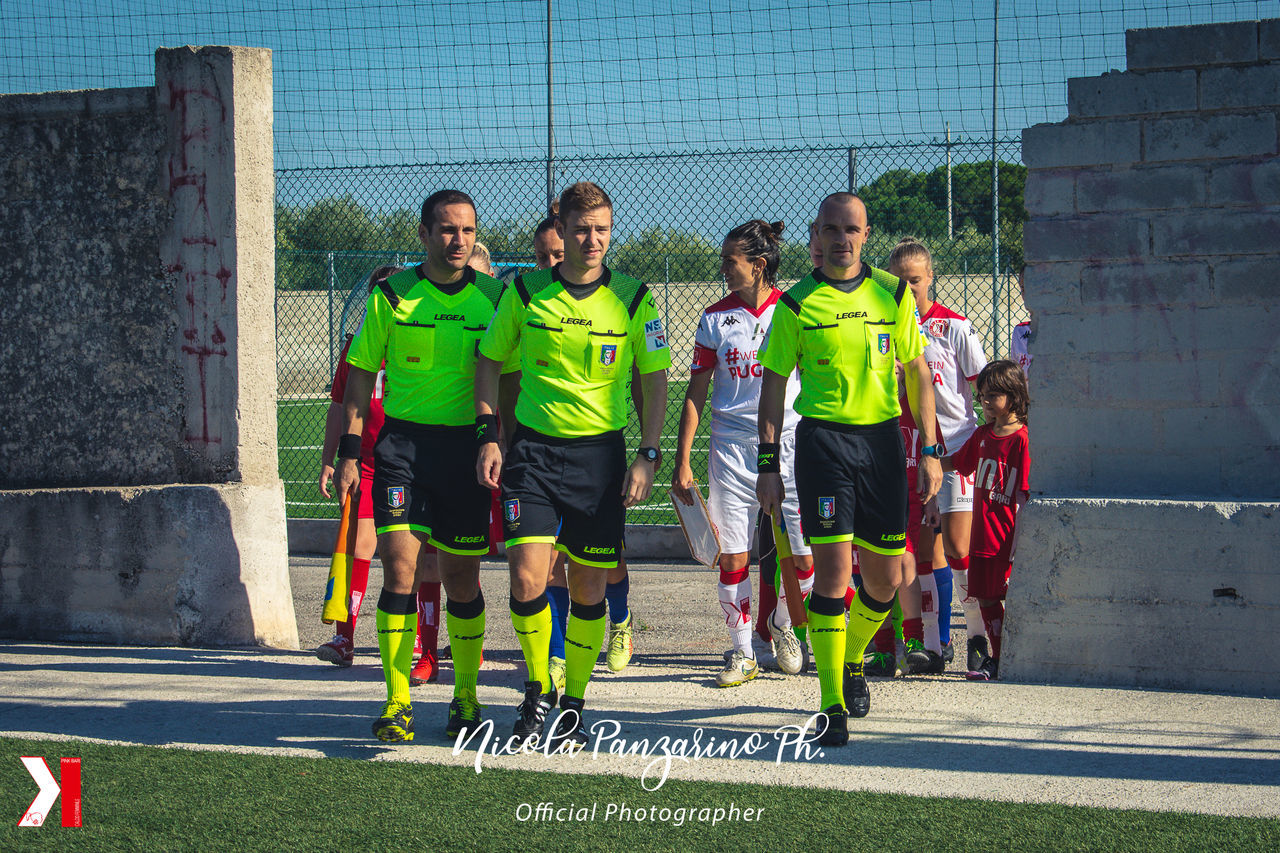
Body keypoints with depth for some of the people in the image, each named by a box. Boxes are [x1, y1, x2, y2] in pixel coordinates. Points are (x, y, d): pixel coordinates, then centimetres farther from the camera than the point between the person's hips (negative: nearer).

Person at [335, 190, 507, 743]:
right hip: (402, 442, -1)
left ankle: (466, 696, 19)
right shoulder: (391, 297, 2)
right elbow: (361, 375, 7)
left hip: (467, 445, 1)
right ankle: (397, 701, -6)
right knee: (399, 566, -10)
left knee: (461, 575, 5)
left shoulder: (494, 297, 4)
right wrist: (349, 452, 1)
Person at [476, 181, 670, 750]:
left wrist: (647, 456, -3)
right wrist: (487, 435, 1)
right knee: (527, 579, -12)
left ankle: (573, 704, 20)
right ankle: (538, 688, 12)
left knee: (589, 587, 4)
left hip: (601, 451, 0)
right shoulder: (525, 293, 0)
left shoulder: (632, 299, -1)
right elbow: (490, 361, 10)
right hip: (533, 447, 0)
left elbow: (655, 379, 4)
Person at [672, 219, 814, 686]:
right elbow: (695, 394, 8)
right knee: (732, 558, -2)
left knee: (806, 559, -3)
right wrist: (682, 463, 3)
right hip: (731, 450, 1)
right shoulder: (715, 318, 5)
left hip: (790, 444, -1)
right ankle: (742, 652, 11)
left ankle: (781, 623, 25)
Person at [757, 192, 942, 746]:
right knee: (832, 570, -12)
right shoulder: (797, 303, 1)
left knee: (885, 580, 8)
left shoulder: (893, 295, 7)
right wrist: (768, 462, 0)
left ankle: (852, 659, 38)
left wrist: (929, 451, 5)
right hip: (823, 437, -3)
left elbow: (917, 373, 11)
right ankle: (833, 706, -9)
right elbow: (774, 384, 5)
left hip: (882, 437, 3)